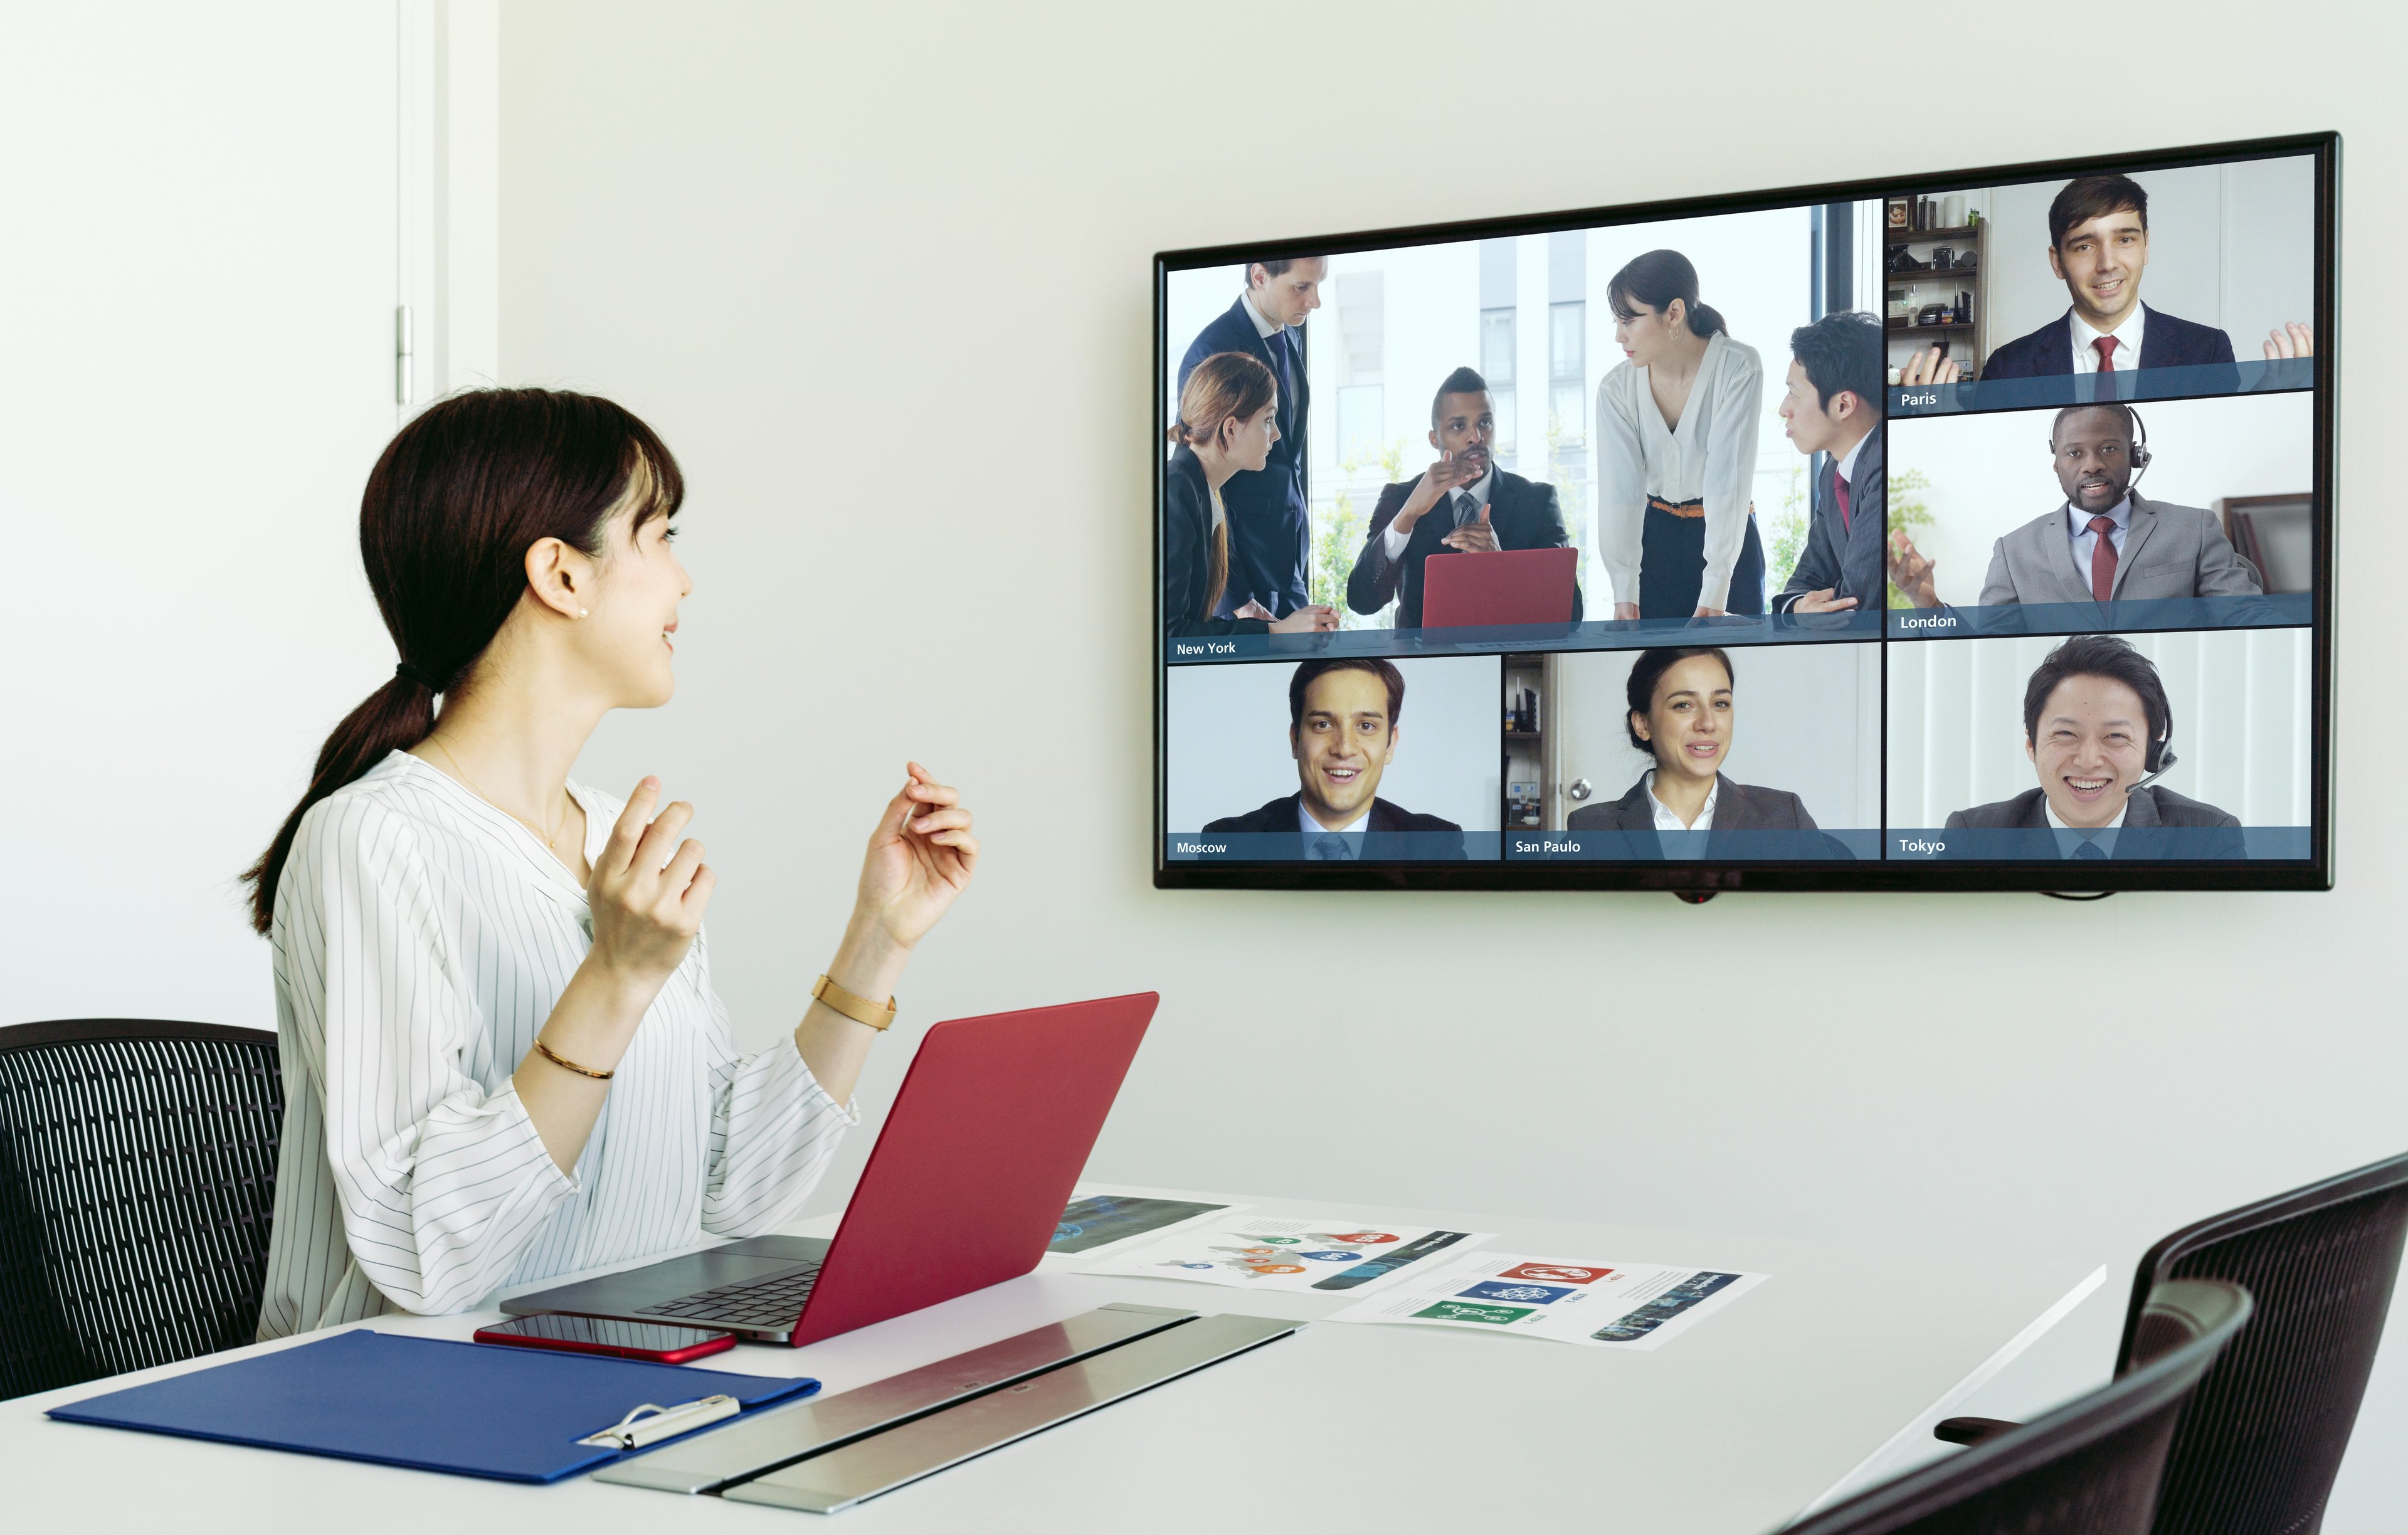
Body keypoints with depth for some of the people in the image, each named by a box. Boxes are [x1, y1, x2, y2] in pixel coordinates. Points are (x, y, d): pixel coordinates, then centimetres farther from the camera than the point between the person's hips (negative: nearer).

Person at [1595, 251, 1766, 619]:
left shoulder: (1739, 368, -17)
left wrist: (1714, 595, -29)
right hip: (1654, 540, 2)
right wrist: (1624, 595, -25)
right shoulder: (1616, 389, -8)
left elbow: (1728, 480, -23)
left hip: (1728, 538, -2)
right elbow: (1619, 491, -15)